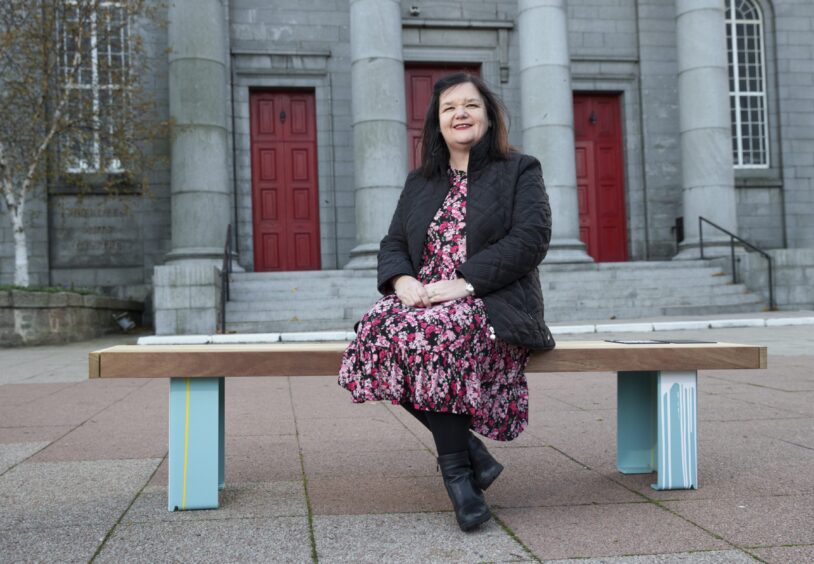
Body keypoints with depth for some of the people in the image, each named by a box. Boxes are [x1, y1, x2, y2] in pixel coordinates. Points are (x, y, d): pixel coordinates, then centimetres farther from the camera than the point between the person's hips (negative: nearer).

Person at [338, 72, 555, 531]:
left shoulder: (520, 171, 7)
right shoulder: (420, 183, 22)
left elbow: (531, 238, -8)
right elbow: (393, 245, 15)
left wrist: (463, 282, -20)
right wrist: (403, 281, -10)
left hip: (494, 304, -4)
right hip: (424, 299, 5)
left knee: (430, 332, -37)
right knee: (382, 327, -30)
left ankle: (456, 467, -18)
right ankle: (472, 454, -18)